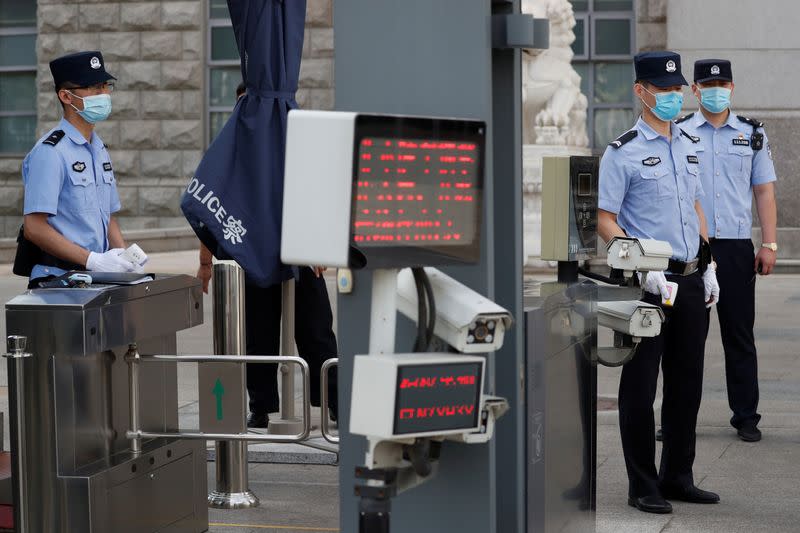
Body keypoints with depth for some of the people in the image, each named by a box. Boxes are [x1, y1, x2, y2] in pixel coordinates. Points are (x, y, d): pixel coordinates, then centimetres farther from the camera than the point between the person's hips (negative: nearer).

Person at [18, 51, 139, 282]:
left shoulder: (100, 150, 18)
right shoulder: (49, 152, -8)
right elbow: (34, 228, -14)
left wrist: (124, 257, 5)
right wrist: (93, 260, -17)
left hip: (98, 278, 7)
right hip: (58, 278, -7)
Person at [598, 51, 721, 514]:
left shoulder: (691, 145, 13)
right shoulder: (623, 152, -8)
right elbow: (605, 221, -9)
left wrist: (709, 268, 13)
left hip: (691, 280, 7)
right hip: (649, 283, -6)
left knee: (687, 384, 12)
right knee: (640, 388, 0)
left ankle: (678, 477, 24)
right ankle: (643, 487, 8)